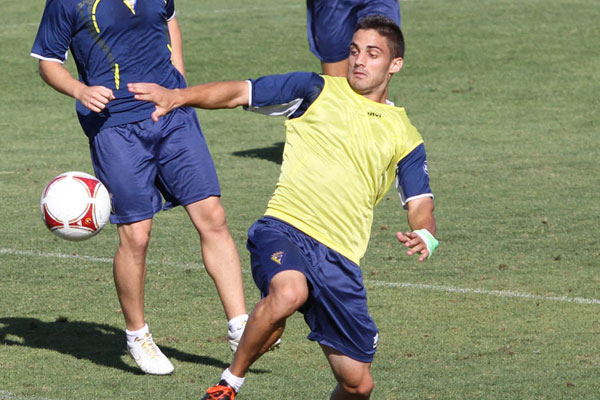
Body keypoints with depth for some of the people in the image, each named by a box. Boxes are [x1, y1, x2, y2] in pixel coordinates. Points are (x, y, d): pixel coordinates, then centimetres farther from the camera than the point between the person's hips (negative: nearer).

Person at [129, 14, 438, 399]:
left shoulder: (404, 136, 18)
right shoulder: (318, 91, 11)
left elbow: (421, 207, 12)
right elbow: (239, 93, 7)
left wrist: (424, 237, -12)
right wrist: (178, 96, -9)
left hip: (340, 259, 3)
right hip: (285, 228, -3)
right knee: (289, 292, -38)